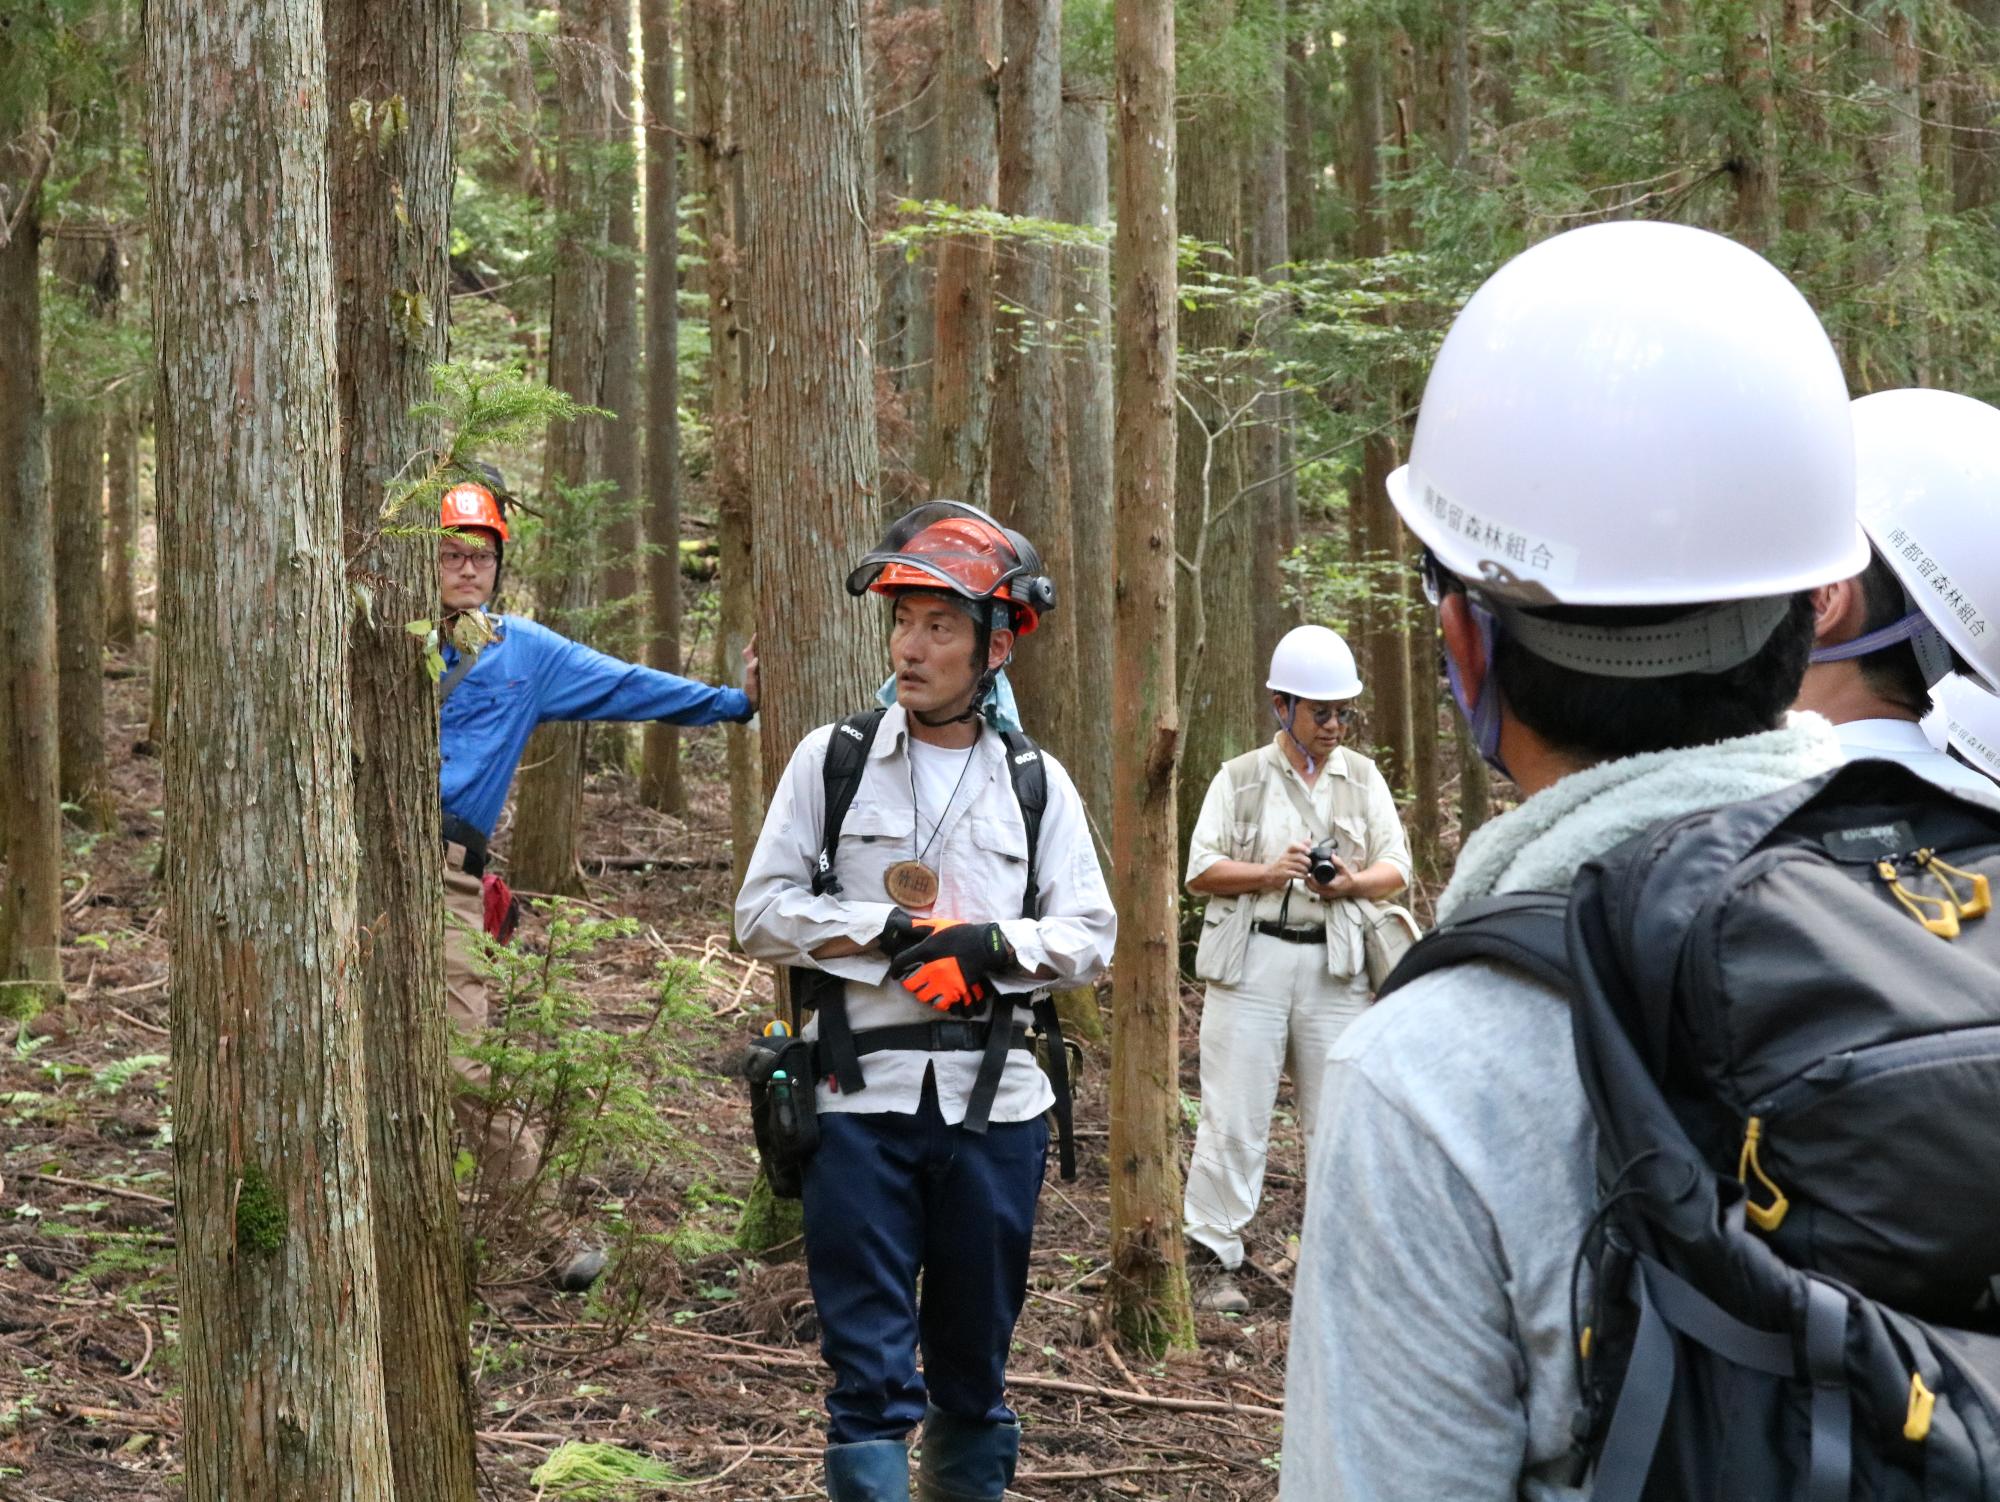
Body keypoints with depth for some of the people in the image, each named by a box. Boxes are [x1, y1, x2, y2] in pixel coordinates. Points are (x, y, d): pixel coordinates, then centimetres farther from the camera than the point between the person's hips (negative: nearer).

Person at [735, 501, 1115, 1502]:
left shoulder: (1037, 782, 8)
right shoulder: (834, 758, 3)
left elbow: (1091, 934, 6)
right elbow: (763, 913, -1)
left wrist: (993, 947, -12)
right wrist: (897, 927, -12)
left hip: (993, 1105, 2)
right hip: (862, 1097, -2)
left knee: (975, 1362, 12)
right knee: (869, 1368, -3)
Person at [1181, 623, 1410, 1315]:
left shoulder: (1362, 777, 13)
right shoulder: (1239, 778, 7)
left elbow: (1397, 868, 10)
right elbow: (1200, 869, 1)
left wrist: (1354, 882, -11)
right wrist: (1266, 873, -15)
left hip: (1335, 965, 2)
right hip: (1251, 962, -2)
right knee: (1234, 1116, -3)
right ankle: (1217, 1258, 2)